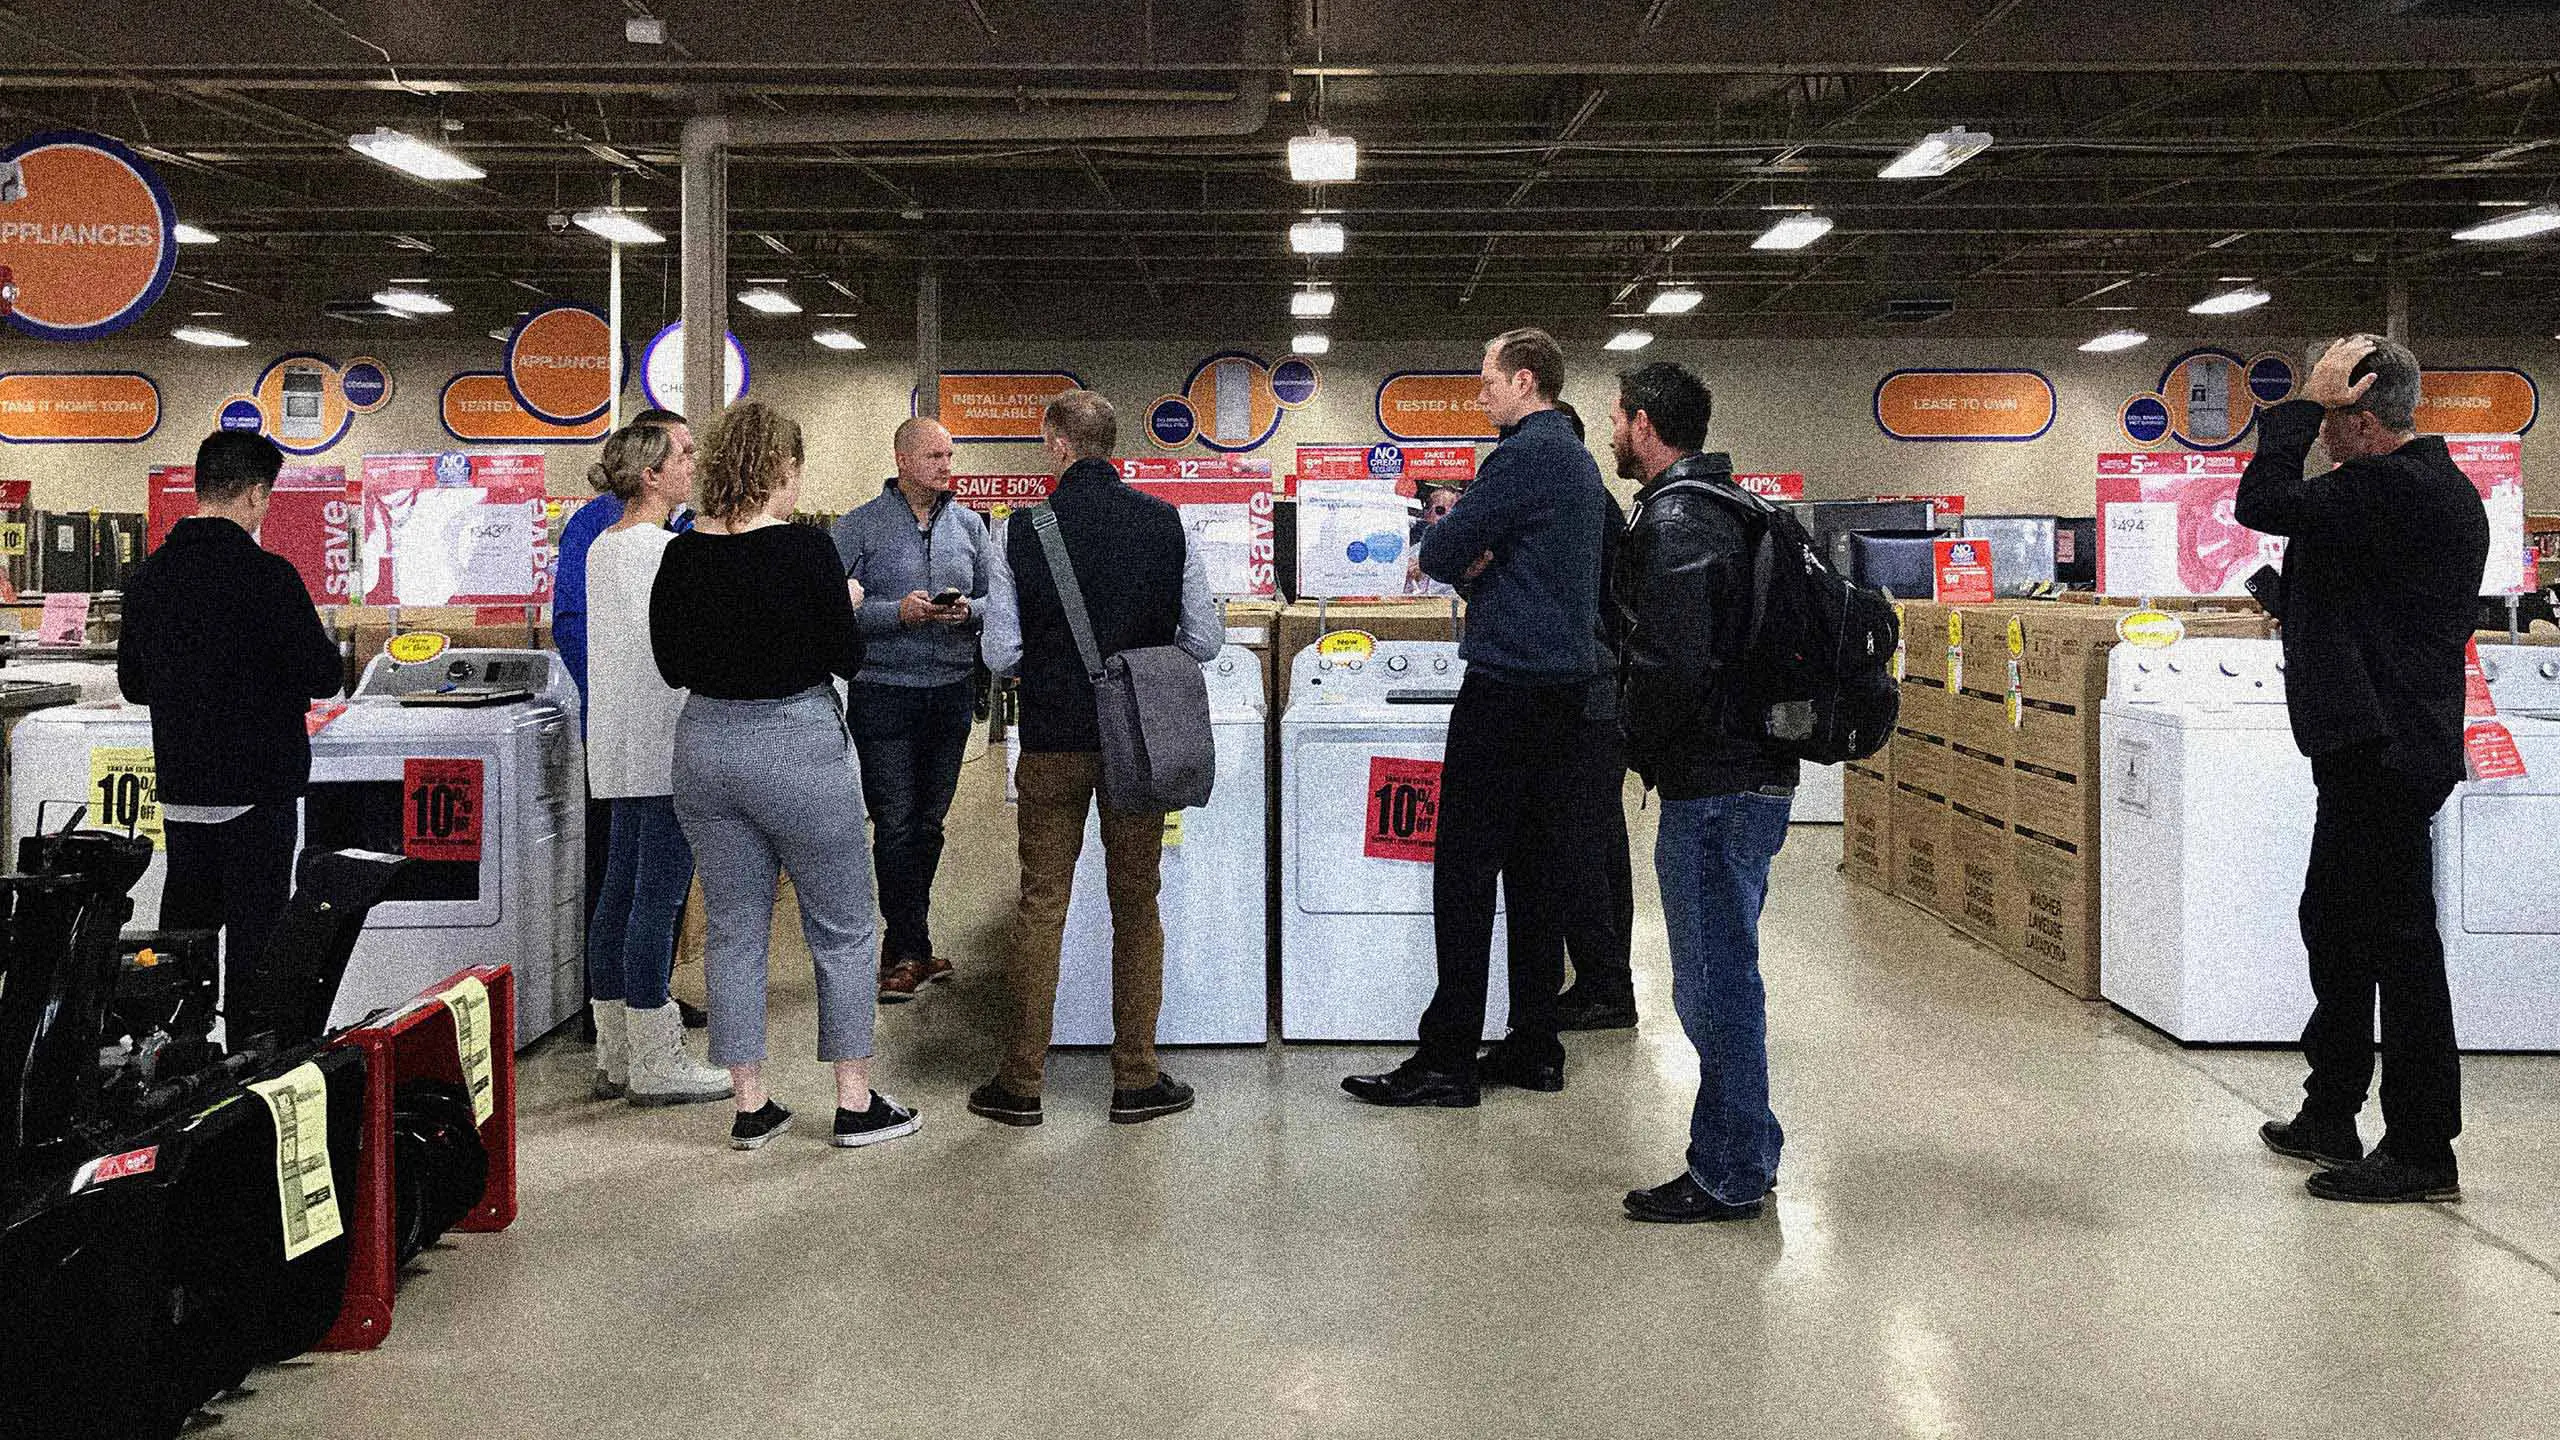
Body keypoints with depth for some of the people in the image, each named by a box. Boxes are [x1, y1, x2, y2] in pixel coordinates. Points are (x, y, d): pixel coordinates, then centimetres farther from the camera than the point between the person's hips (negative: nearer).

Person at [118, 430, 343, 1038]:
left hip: (180, 788, 6)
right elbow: (324, 676, -13)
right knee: (254, 928, 0)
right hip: (260, 787, -6)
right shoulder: (267, 575, -15)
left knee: (183, 925, 14)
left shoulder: (148, 577, 5)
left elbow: (133, 684, 13)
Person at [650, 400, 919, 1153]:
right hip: (796, 746, -5)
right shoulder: (804, 548, -15)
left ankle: (750, 1106, 17)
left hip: (706, 745, 5)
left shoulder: (683, 555, 0)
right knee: (844, 928, 9)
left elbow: (673, 665, 7)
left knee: (734, 930, 12)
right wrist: (846, 606, 9)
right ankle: (856, 1103, 13)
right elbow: (847, 659, -10)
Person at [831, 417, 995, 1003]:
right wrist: (899, 612, -20)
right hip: (884, 692, -4)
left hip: (953, 690, 4)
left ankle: (906, 946, 24)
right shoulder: (860, 527, -3)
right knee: (896, 825, -4)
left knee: (929, 823, 11)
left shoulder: (969, 525, 9)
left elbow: (994, 600, 11)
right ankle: (910, 951, 5)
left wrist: (967, 611, -11)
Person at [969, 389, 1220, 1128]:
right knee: (1136, 903, 11)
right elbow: (1205, 641, -2)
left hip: (1053, 741, -1)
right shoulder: (1166, 522, -4)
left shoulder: (1022, 532, -7)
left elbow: (1001, 655, -8)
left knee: (1041, 903, 9)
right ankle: (1136, 1079, 15)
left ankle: (1022, 1081, 14)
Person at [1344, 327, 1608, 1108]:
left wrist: (1448, 543, 9)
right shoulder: (1578, 459, 19)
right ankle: (1534, 1048, 15)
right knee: (1535, 863, 11)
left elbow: (1440, 553, -13)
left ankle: (1448, 1059, -6)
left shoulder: (1524, 455, -13)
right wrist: (1472, 560, 1)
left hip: (1509, 685, -10)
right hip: (1563, 683, 10)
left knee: (1464, 871, -7)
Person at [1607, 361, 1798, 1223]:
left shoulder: (1675, 520, -15)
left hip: (1712, 786, -10)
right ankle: (1745, 1152, 28)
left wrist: (1636, 742, -7)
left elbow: (1669, 662, -24)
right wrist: (1652, 739, 16)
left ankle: (1728, 1177, 6)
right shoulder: (1724, 506, 18)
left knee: (1713, 979, -2)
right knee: (1724, 973, 18)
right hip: (1753, 771, 10)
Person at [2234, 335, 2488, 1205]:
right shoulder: (2442, 488, 16)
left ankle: (2422, 1151, 2)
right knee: (2333, 922, 18)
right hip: (2383, 746, 11)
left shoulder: (2393, 488, -19)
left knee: (2397, 937, -5)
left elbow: (2262, 503, -24)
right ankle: (2330, 1117, 30)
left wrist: (2304, 403, -15)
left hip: (2384, 749, -11)